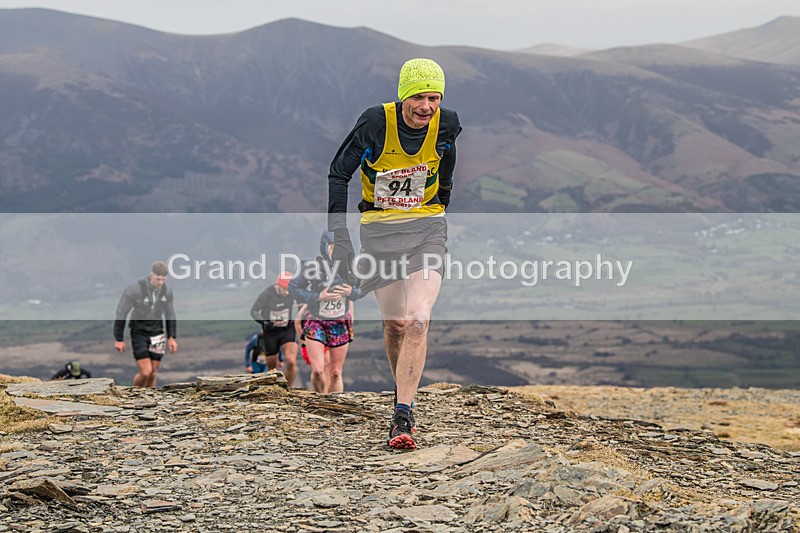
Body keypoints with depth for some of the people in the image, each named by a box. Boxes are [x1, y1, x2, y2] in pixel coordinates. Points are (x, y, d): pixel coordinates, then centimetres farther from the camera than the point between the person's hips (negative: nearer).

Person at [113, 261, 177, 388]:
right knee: (145, 372, -13)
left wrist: (171, 337, 9)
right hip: (139, 333, -4)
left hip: (157, 334, 4)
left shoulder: (167, 291, 0)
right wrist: (119, 339, -5)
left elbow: (170, 315, 15)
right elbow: (121, 313, -7)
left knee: (153, 374, 3)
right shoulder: (135, 289, -15)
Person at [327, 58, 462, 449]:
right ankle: (403, 393, 33)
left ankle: (401, 418, -18)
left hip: (426, 229, 1)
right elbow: (338, 174, -6)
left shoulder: (446, 124, -7)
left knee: (418, 320, -17)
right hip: (380, 230, -1)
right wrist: (339, 235, -12)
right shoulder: (375, 123, -16)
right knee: (396, 323, 5)